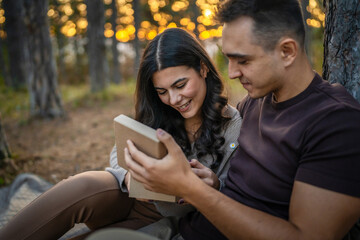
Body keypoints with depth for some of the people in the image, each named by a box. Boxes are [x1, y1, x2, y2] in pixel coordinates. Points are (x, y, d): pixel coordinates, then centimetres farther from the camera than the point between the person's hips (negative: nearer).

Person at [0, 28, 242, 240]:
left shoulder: (236, 126, -8)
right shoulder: (156, 116, 3)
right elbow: (119, 157, 2)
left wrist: (214, 185, -28)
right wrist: (129, 176, -23)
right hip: (126, 197, 3)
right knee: (82, 187, -32)